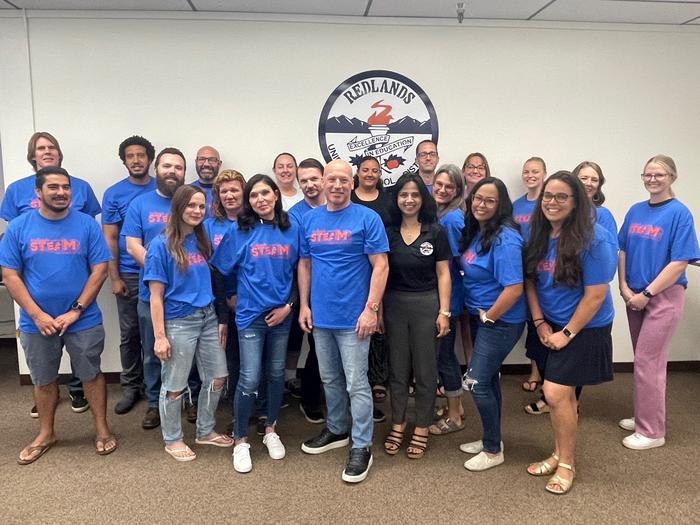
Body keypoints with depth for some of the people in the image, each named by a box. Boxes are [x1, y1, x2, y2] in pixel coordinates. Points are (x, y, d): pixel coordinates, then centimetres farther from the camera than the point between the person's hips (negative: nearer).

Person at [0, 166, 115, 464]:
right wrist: (37, 315, -11)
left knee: (91, 375, 10)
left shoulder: (87, 225, -5)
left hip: (84, 321, -1)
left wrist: (75, 311, -12)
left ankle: (102, 429, 27)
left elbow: (100, 270, -6)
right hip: (37, 323, 2)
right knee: (43, 380, 16)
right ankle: (45, 434, 36)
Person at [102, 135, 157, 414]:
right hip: (129, 275, 0)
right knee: (129, 333, 8)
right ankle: (130, 386, 22)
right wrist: (114, 278, -5)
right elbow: (109, 239, 0)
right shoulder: (113, 194, 1)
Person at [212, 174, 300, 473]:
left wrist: (288, 306, -5)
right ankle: (240, 441, 15)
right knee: (250, 379, -4)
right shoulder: (239, 231, -4)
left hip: (281, 315, 3)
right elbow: (220, 271, 1)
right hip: (250, 315, -2)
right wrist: (233, 299, 1)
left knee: (276, 374, 13)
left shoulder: (292, 230, 0)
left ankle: (271, 430, 33)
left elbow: (299, 274, 4)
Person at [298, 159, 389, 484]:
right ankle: (336, 430, 37)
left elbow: (380, 266, -10)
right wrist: (304, 305, 6)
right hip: (319, 316, 5)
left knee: (356, 383, 1)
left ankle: (361, 447, 14)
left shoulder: (367, 218, -8)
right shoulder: (310, 219, 7)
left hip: (353, 317, -5)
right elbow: (305, 264, 12)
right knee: (330, 379, 19)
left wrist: (371, 309, -17)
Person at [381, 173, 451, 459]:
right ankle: (397, 425, 26)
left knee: (425, 369, 7)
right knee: (397, 368, 11)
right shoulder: (387, 232, 4)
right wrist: (377, 309, 2)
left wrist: (444, 312, -6)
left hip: (426, 304, -2)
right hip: (394, 305, 2)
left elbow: (443, 274, -1)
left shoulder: (436, 232, -1)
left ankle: (421, 429, 21)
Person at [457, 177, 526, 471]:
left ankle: (493, 451, 16)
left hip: (501, 322, -8)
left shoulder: (505, 238, -22)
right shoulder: (474, 231, 4)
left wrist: (488, 316, -15)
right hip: (479, 317, 8)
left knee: (476, 382, -3)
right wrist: (479, 316, 10)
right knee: (488, 379, 18)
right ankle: (491, 439, 35)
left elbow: (514, 288, -25)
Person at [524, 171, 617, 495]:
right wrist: (540, 322, -3)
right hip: (551, 326, 5)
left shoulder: (594, 239, -20)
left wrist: (567, 333, -15)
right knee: (564, 393, 15)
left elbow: (596, 295, -19)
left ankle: (566, 464, 14)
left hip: (584, 328, -5)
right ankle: (558, 455, 32)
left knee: (555, 393, -6)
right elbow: (530, 281, 5)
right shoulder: (538, 235, -1)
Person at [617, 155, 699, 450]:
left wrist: (646, 293, -15)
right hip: (635, 296, 6)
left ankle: (651, 432, 9)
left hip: (664, 296, -6)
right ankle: (645, 416, 30)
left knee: (648, 361, -3)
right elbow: (623, 251, 10)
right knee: (645, 359, 15)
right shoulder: (636, 211, 7)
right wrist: (624, 287, -3)